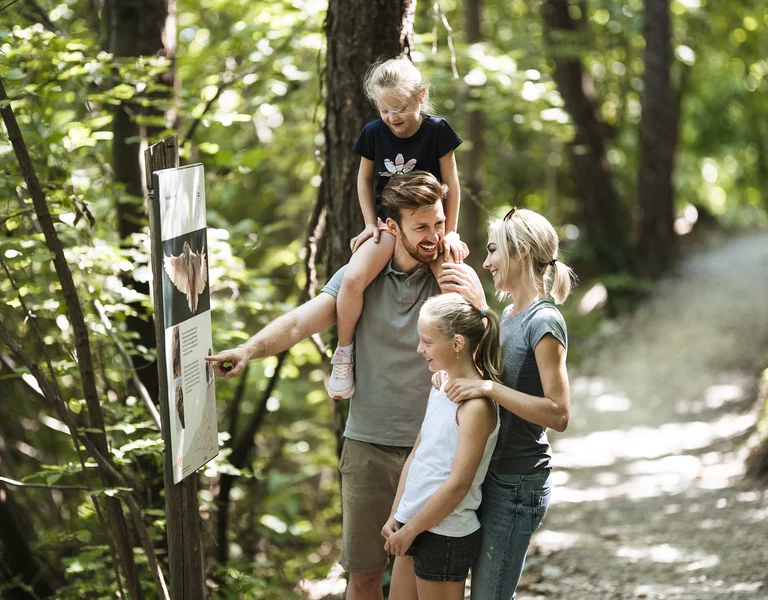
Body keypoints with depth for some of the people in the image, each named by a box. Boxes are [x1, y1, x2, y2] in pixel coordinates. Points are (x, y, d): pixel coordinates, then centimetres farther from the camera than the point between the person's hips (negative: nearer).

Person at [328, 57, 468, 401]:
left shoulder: (437, 131, -9)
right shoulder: (374, 134, -4)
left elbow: (451, 183, -2)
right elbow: (364, 179, 10)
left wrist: (449, 232, -3)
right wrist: (371, 223, 1)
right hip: (389, 223, 0)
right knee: (352, 279, -25)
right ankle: (344, 352, -5)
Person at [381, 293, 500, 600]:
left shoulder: (476, 404, -19)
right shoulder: (440, 388, 9)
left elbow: (458, 484, -22)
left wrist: (410, 529, -14)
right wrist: (396, 517, 11)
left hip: (446, 535, -8)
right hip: (414, 524, 9)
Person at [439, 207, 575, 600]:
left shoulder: (544, 323, -17)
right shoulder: (511, 314, 11)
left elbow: (558, 414, -22)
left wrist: (488, 388, -27)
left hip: (518, 485, -9)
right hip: (494, 474, 9)